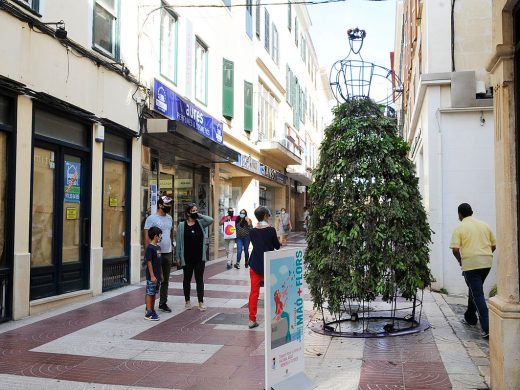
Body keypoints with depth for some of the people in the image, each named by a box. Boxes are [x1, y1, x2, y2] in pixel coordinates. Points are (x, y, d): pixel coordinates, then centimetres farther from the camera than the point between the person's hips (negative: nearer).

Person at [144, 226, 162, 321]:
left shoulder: (158, 247, 11)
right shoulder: (149, 248, -16)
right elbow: (149, 262, -18)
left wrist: (161, 274, 19)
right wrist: (152, 276, -20)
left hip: (157, 275, 9)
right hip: (152, 276, -8)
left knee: (154, 293, 15)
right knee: (149, 293, -3)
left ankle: (152, 310, 24)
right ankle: (148, 313, 0)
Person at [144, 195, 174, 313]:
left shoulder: (169, 218, 12)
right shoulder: (151, 218, -9)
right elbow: (147, 237, -11)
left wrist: (171, 248, 14)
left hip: (168, 253, 7)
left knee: (165, 280, 13)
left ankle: (163, 303, 24)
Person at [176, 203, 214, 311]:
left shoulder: (200, 223, 2)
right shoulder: (182, 225, 0)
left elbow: (210, 220, -18)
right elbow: (179, 242, 1)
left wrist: (199, 215, -11)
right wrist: (178, 257, -2)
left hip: (200, 257, 1)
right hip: (187, 258, 0)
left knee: (199, 279, 3)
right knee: (187, 279, 12)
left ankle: (201, 303, 5)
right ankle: (187, 301, 26)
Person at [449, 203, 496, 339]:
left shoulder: (460, 228, -4)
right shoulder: (485, 225, 11)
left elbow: (455, 249, -12)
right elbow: (494, 245, 13)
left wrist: (460, 261, 4)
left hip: (471, 263, -6)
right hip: (487, 262, 6)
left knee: (478, 294, -5)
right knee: (475, 290, 24)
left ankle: (487, 328, -12)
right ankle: (470, 317, 36)